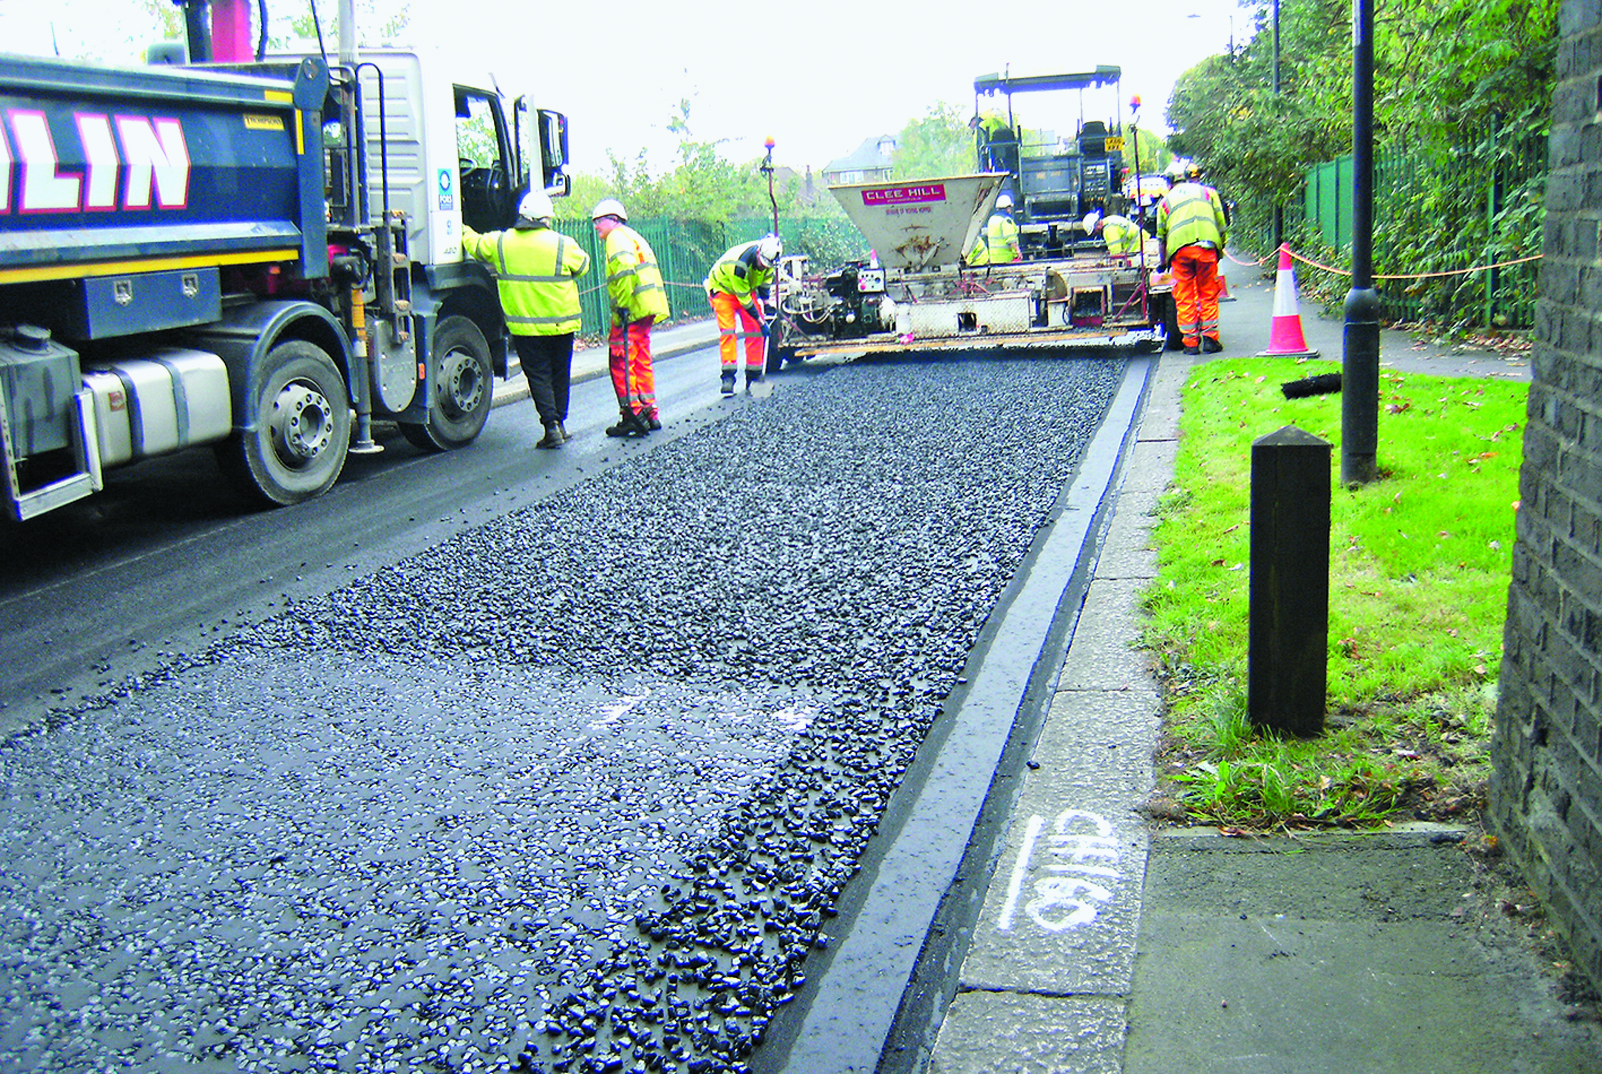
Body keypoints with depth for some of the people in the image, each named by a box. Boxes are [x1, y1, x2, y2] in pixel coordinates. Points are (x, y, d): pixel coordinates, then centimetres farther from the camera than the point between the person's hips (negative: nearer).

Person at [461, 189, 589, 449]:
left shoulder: (499, 243, -3)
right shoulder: (562, 245, -9)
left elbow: (473, 244, 15)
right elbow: (583, 266, 8)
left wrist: (464, 230, 37)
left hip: (523, 326, 0)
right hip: (560, 324, 0)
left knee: (538, 377, 5)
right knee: (560, 375, 14)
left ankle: (551, 426, -5)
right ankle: (560, 424, 23)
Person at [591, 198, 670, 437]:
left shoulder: (617, 237, -5)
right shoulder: (633, 236, 25)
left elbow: (626, 270, -21)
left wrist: (622, 307, -22)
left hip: (631, 311, -10)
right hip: (646, 310, 10)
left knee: (620, 362, -7)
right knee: (641, 361, 14)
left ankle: (633, 414, -9)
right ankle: (649, 413, 17)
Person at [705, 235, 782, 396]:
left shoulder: (767, 257, -19)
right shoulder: (738, 265, -39)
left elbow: (767, 278, 5)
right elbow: (743, 298, -30)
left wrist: (765, 302, 1)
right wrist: (760, 321, -24)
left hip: (747, 287, 6)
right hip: (722, 288, -6)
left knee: (755, 330, -3)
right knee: (728, 330, -20)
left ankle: (753, 376, 2)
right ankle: (728, 378, -23)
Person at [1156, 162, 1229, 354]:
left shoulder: (1166, 199, 25)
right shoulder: (1208, 192, 24)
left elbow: (1161, 235, 23)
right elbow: (1222, 225, 17)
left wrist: (1162, 262, 31)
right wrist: (1220, 248, 26)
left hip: (1179, 248, 0)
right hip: (1206, 245, 0)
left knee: (1184, 297, 4)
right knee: (1208, 294, 8)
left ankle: (1191, 343, 2)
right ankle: (1210, 338, 4)